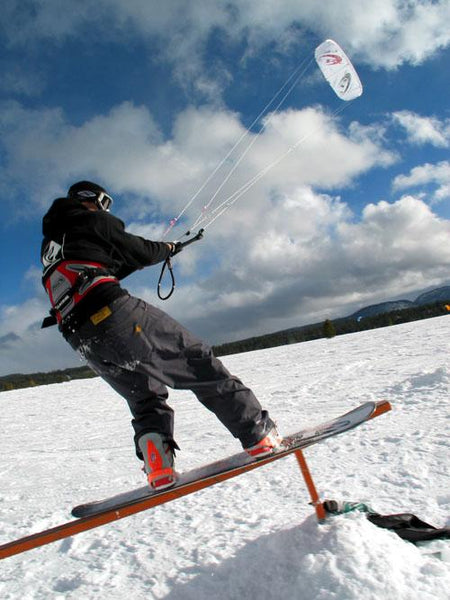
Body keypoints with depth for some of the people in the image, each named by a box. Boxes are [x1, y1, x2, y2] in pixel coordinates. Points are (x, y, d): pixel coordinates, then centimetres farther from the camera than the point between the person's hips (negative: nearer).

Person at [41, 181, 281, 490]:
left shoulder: (50, 243, 31)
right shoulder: (92, 220, 8)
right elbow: (137, 251, 8)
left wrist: (154, 251, 36)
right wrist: (166, 248, 29)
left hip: (81, 339, 8)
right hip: (113, 313, -8)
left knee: (145, 398, 18)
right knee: (197, 360, -2)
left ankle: (157, 464, -4)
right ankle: (259, 433, -3)